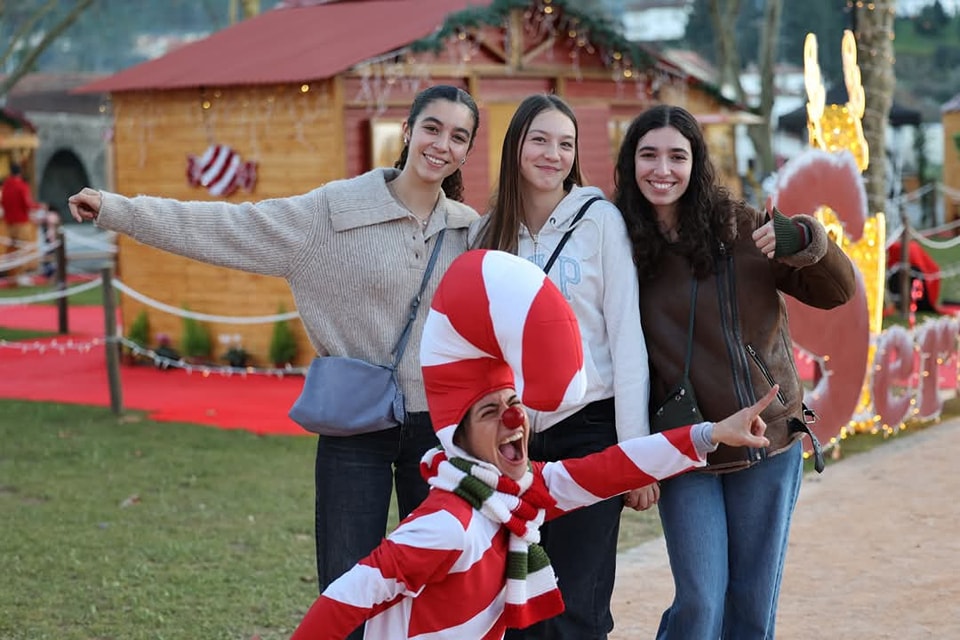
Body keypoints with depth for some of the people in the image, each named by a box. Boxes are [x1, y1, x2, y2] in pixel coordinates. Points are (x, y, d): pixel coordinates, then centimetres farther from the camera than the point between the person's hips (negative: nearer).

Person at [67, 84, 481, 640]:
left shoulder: (470, 229, 5)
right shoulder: (336, 209, -6)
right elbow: (231, 227, -8)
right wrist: (118, 210, -12)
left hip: (438, 428, 3)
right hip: (356, 428, -3)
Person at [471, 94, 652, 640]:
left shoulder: (599, 219, -3)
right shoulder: (487, 233, 8)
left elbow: (628, 338, -6)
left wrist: (635, 449, -10)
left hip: (588, 431, -4)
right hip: (513, 438, 4)